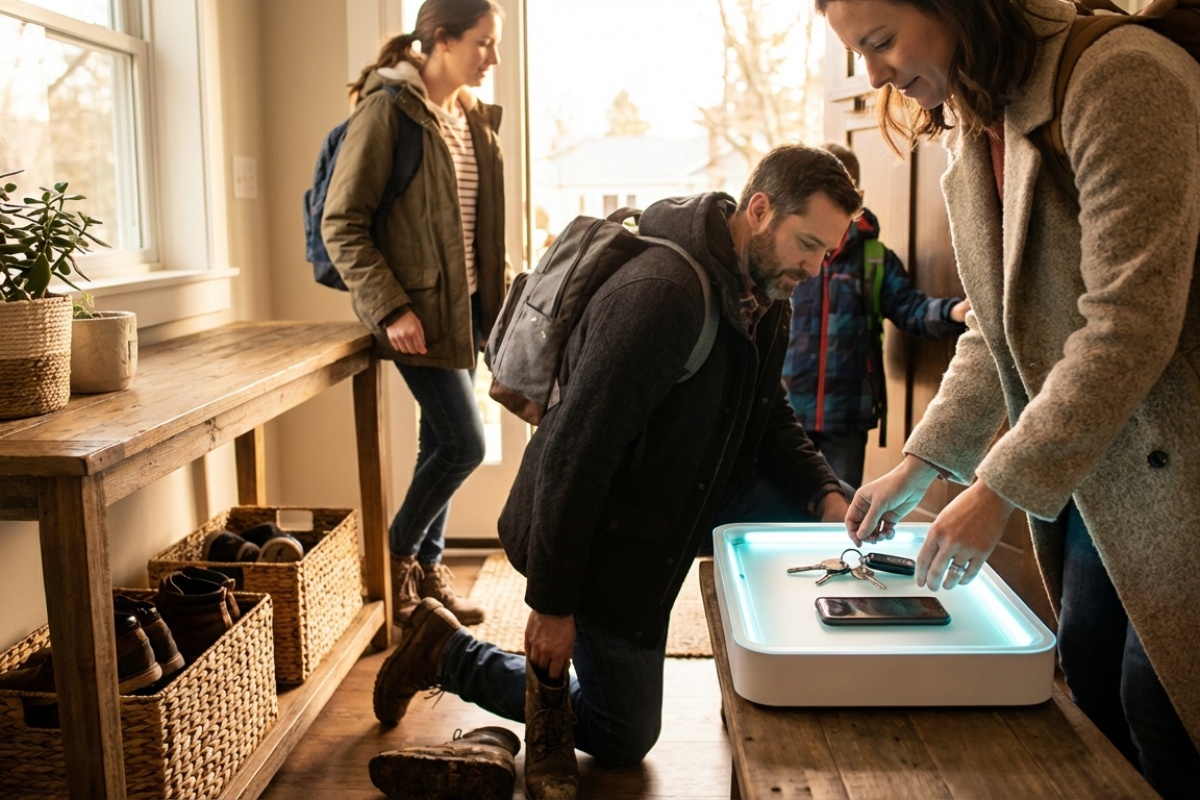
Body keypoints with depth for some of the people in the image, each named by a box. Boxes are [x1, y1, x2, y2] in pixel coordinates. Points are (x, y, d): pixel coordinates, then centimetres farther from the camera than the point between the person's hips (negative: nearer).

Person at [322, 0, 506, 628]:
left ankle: (429, 564, 28)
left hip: (466, 303, 7)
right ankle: (396, 554, 15)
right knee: (464, 443, -7)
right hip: (418, 309, -7)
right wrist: (390, 308, -19)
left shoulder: (474, 118, 11)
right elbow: (341, 224, -14)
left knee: (441, 441, 13)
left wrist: (493, 299, 13)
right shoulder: (387, 109, -12)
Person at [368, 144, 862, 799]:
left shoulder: (765, 298, -1)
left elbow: (770, 421, 10)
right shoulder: (660, 296, -31)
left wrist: (827, 497, -10)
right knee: (623, 739, 7)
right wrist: (551, 603, -25)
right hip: (598, 534, -8)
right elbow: (575, 450, -30)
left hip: (676, 498, 8)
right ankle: (446, 652, 19)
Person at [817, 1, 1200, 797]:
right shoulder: (978, 126, 7)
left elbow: (1130, 319, -25)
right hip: (1094, 468, 8)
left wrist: (1000, 490, -22)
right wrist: (921, 462, 3)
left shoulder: (1119, 80, -19)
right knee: (1089, 671, 12)